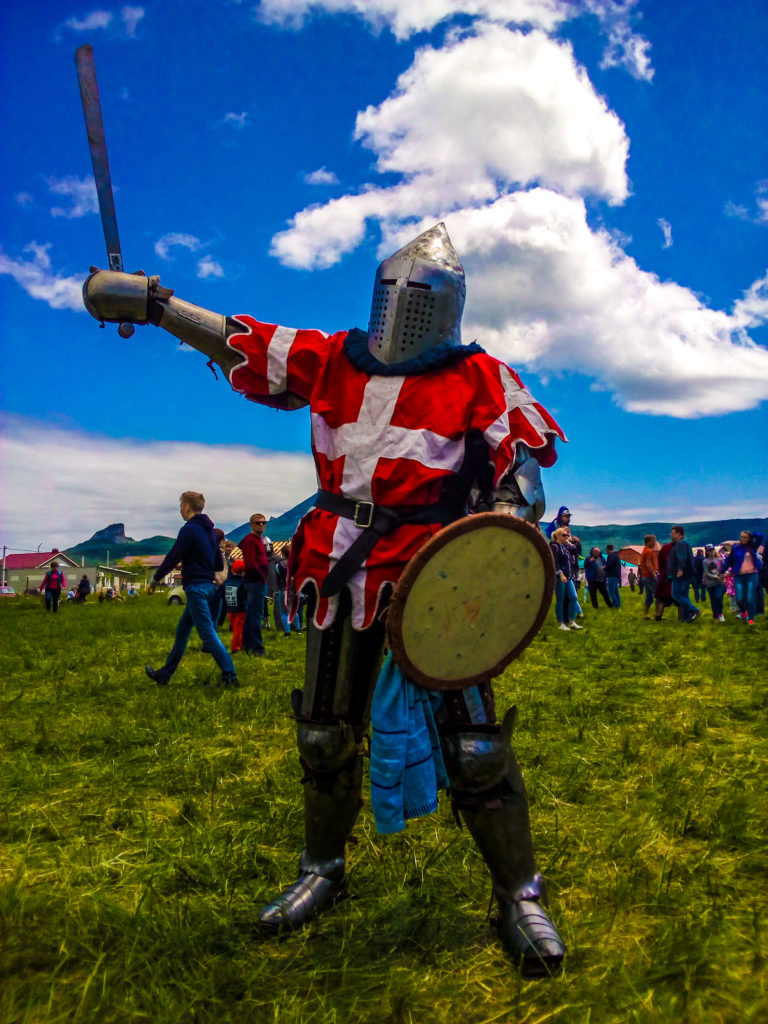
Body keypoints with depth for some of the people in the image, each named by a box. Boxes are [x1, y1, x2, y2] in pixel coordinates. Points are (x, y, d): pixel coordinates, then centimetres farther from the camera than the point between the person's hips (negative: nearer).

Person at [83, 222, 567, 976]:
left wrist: (507, 522, -18)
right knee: (323, 734, 15)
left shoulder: (479, 379, -1)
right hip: (342, 575, 4)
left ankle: (519, 895, 17)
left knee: (474, 744, -5)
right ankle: (323, 870, 39)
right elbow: (237, 342, 13)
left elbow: (525, 459, -1)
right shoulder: (331, 361, 7)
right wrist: (151, 303, 12)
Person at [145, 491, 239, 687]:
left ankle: (229, 676, -11)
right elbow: (219, 562, 17)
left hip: (195, 586, -9)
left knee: (207, 632, -9)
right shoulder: (209, 530, 14)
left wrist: (155, 579, -1)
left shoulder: (189, 530, -13)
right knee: (182, 631, 16)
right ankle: (164, 675, 25)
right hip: (207, 585, 9)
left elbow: (172, 558, -12)